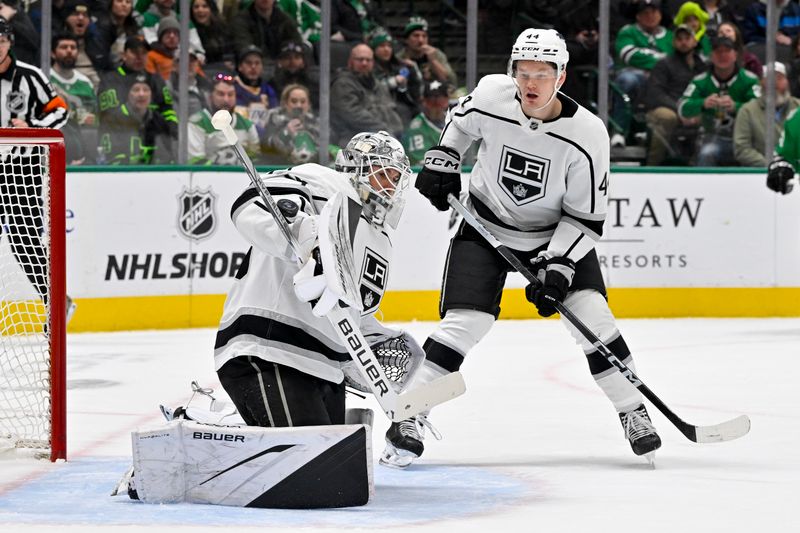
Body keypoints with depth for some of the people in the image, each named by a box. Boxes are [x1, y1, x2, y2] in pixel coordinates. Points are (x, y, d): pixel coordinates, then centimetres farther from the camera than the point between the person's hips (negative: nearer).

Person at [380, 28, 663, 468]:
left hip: (556, 233, 0)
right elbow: (461, 119, 8)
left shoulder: (587, 135, -23)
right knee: (465, 323, -14)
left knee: (590, 313, -14)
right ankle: (409, 419, -5)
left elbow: (585, 218, -17)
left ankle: (632, 414, 2)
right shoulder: (491, 95, -19)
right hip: (485, 226, 0)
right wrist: (441, 163, -1)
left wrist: (558, 268, -26)